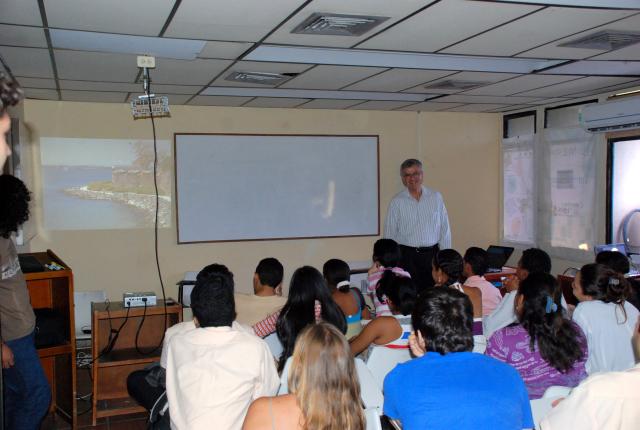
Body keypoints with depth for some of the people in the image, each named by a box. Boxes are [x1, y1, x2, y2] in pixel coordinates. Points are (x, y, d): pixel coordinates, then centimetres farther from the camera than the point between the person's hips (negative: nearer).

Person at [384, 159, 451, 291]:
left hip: (432, 254, 2)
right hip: (408, 256, -1)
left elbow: (445, 229, 7)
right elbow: (390, 234, 3)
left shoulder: (436, 197, 6)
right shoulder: (397, 202, 1)